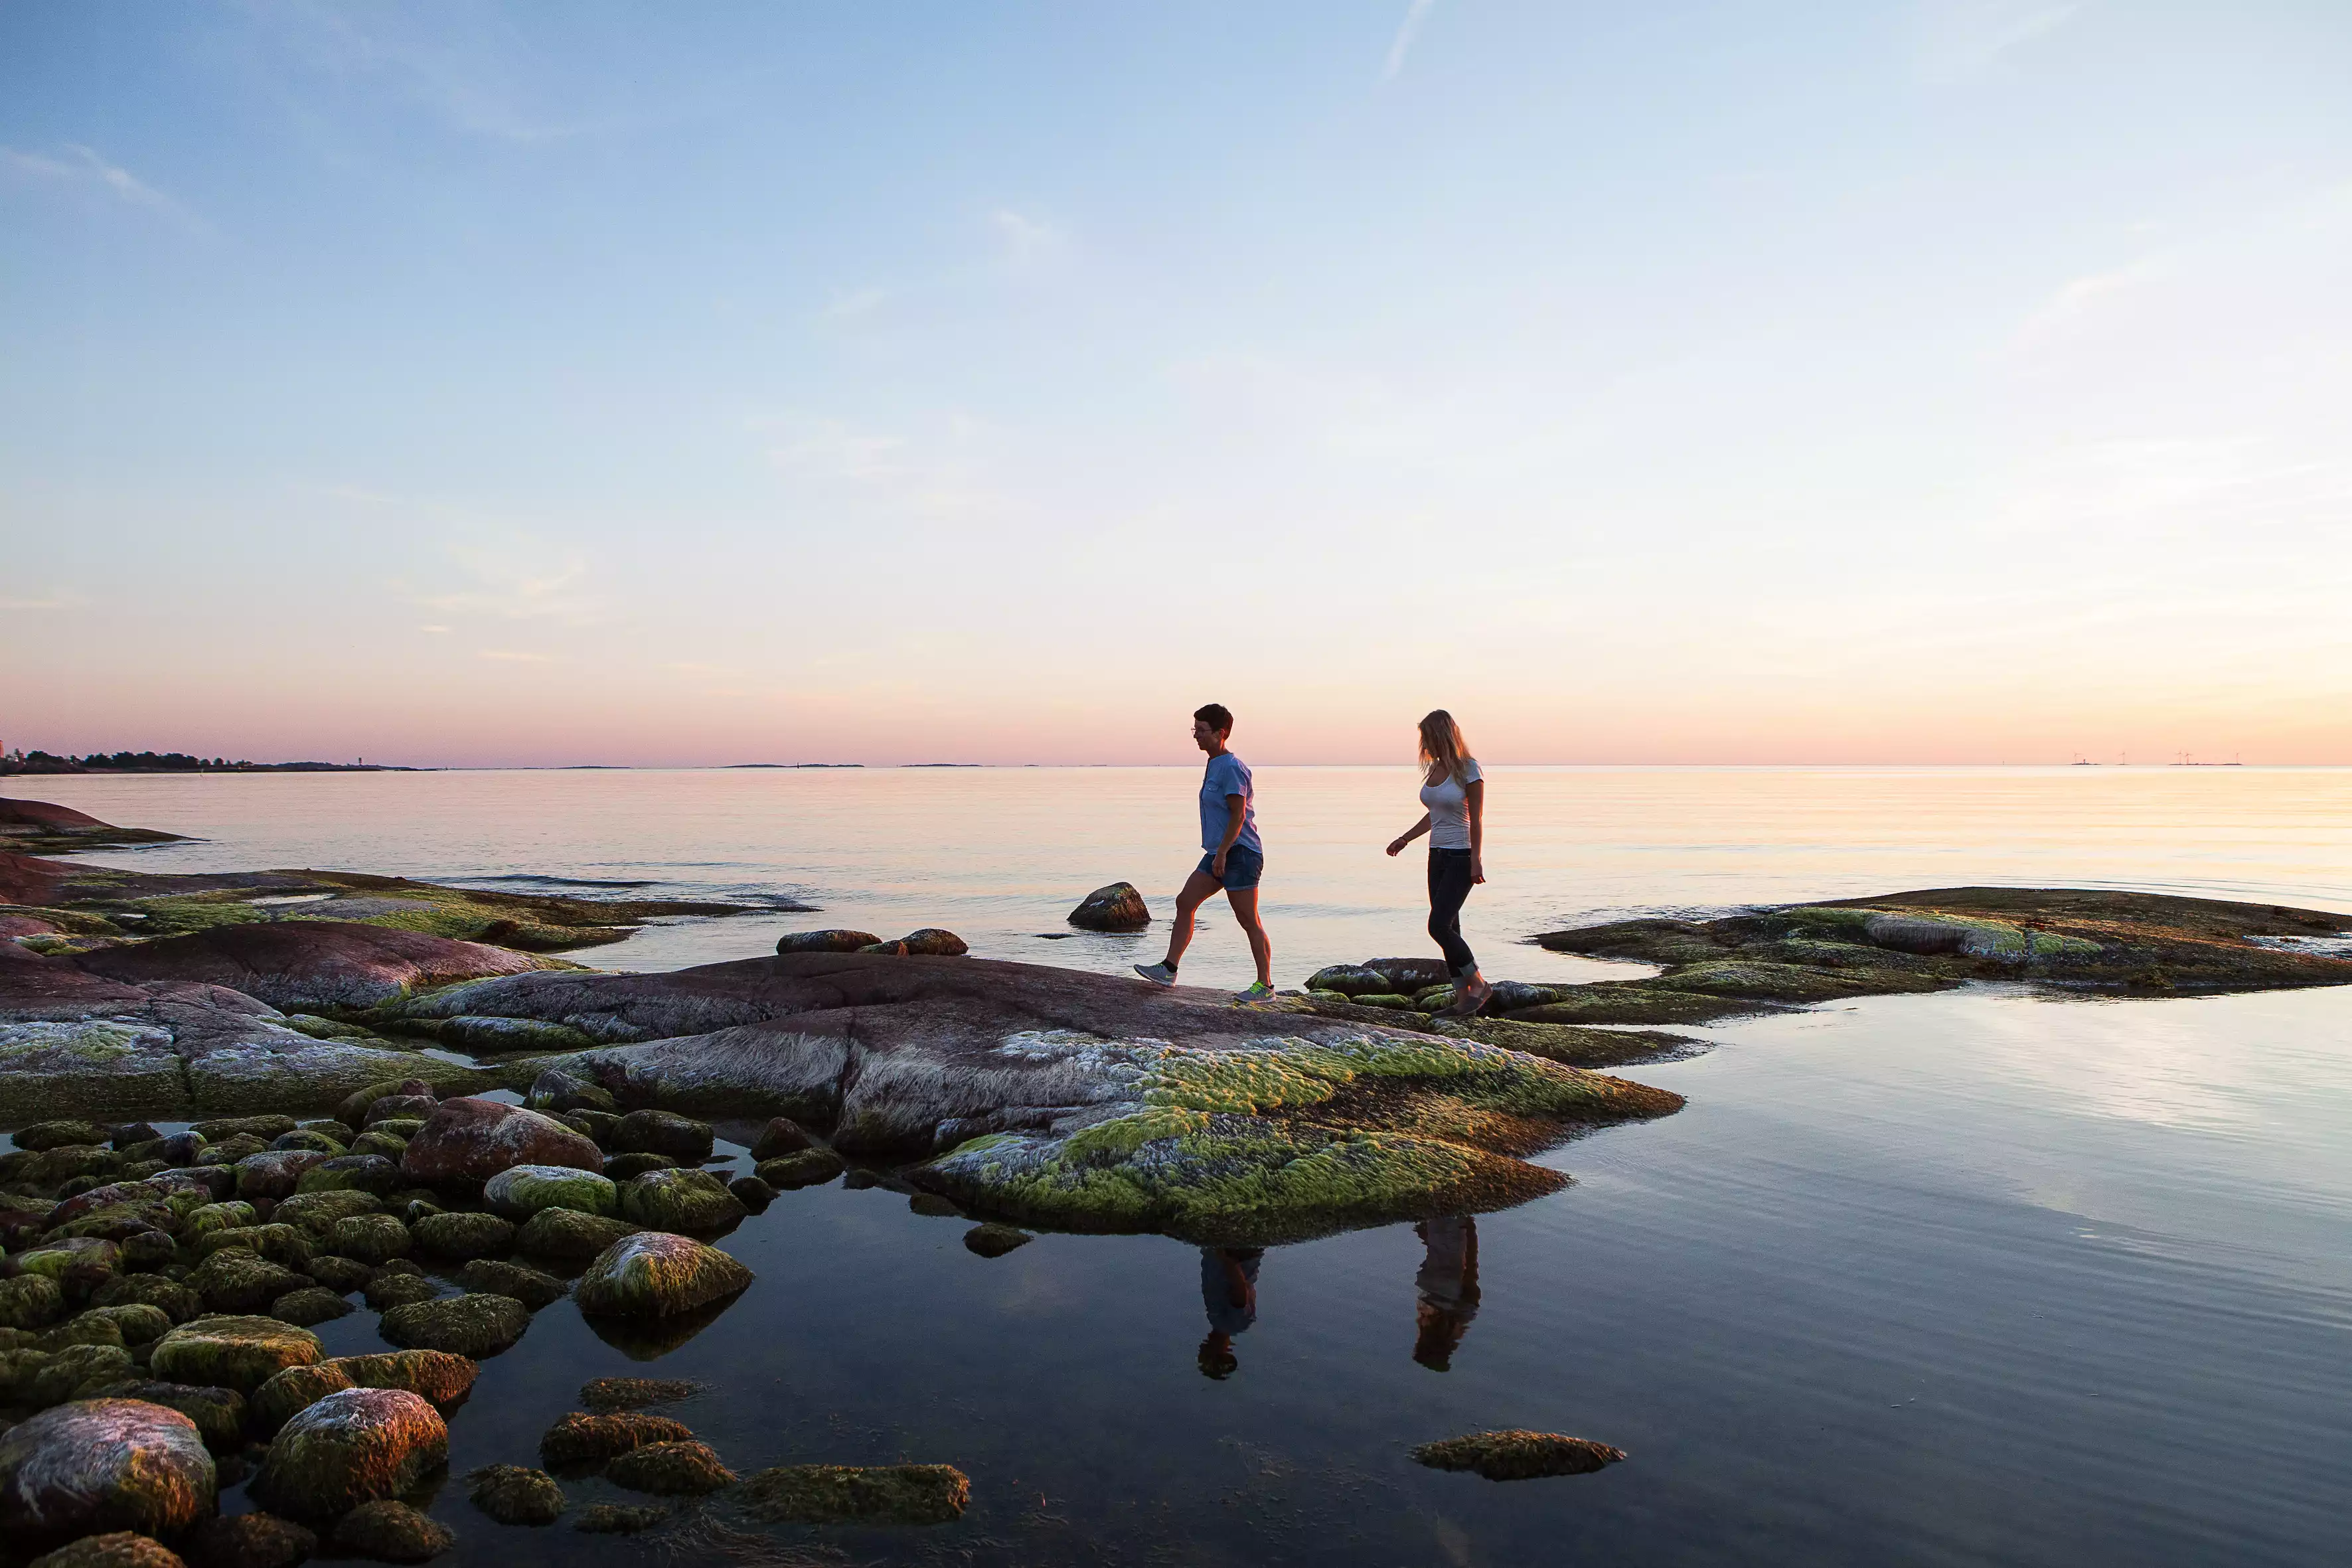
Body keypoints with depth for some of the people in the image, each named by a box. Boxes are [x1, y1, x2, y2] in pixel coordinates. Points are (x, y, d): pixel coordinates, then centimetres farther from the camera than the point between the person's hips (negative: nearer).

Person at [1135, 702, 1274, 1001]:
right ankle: (1169, 969, 11)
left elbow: (1239, 814, -20)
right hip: (1220, 854, 10)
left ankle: (1265, 985, 4)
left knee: (1249, 921, -4)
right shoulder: (1215, 765, 15)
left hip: (1239, 853, -10)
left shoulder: (1232, 767, -15)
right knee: (1184, 903, 7)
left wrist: (1222, 852, -21)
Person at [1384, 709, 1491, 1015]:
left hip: (1462, 857, -8)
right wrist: (1404, 840, 25)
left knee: (1439, 926, -15)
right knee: (1448, 928, 6)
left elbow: (1476, 820, -12)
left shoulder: (1468, 769, -11)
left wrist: (1476, 861, -17)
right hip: (1438, 856, 8)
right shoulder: (1433, 769, 11)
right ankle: (1462, 996, 11)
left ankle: (1479, 984, -1)